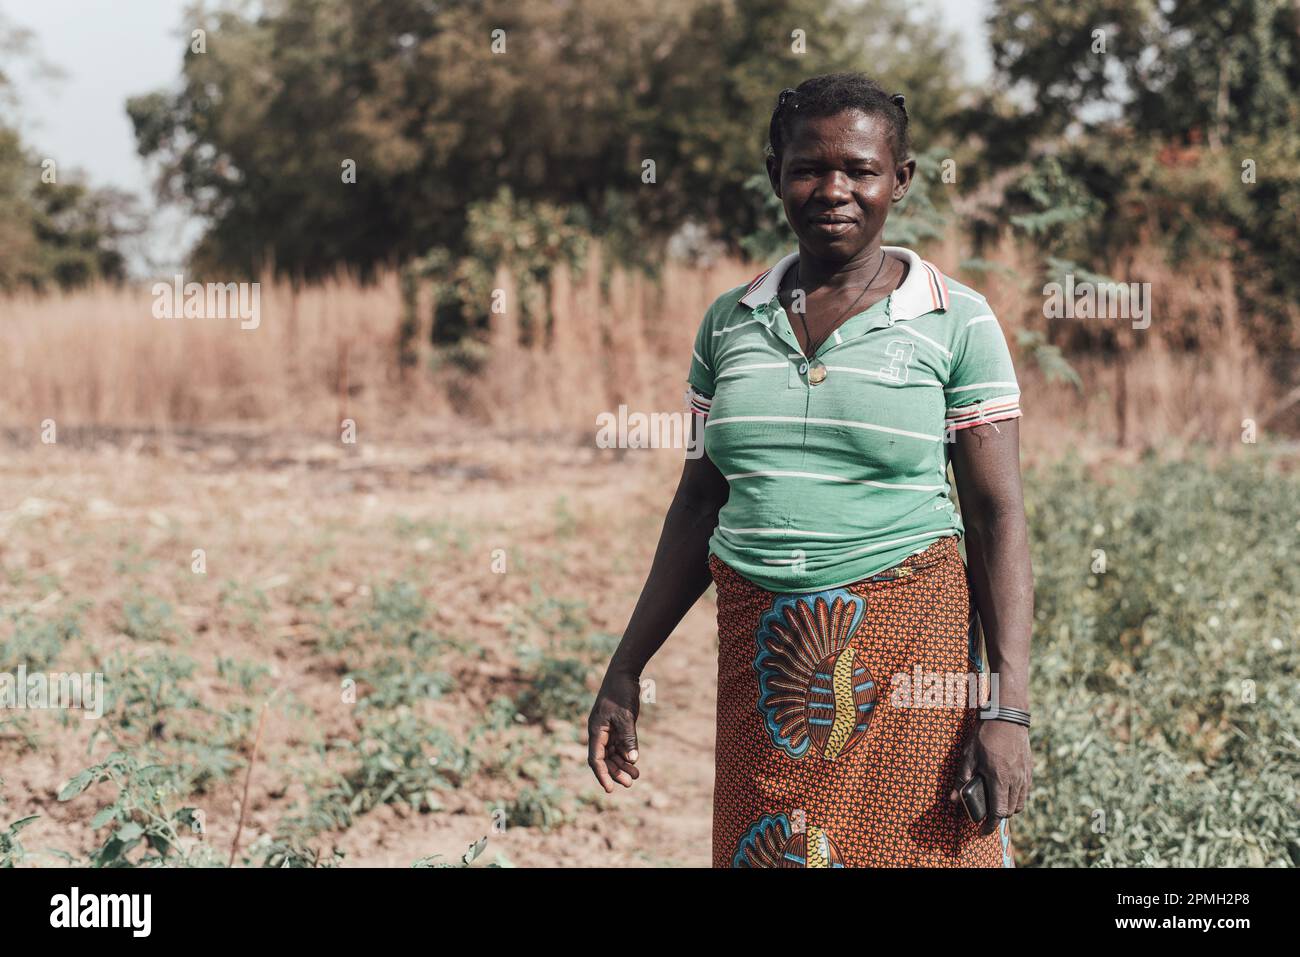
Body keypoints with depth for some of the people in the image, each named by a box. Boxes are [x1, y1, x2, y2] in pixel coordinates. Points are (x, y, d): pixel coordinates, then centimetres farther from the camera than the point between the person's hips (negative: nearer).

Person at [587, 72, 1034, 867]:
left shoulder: (956, 324, -1)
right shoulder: (731, 322, 9)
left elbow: (999, 518, -4)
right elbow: (701, 504, 14)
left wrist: (1008, 710, -12)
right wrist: (625, 673, 12)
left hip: (904, 650, -3)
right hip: (761, 654, 3)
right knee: (763, 854, 5)